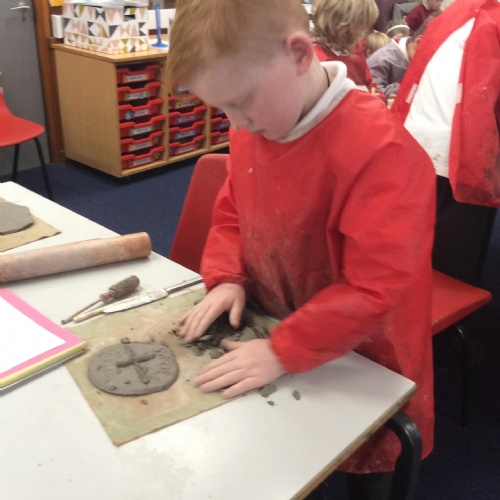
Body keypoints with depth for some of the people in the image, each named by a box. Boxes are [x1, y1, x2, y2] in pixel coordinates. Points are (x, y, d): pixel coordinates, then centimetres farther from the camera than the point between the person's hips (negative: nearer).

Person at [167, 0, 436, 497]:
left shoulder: (379, 149, -30)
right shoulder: (250, 128, -5)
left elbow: (377, 286, -30)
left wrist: (282, 351, -29)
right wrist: (227, 279, -8)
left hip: (361, 374, -6)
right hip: (269, 340, 6)